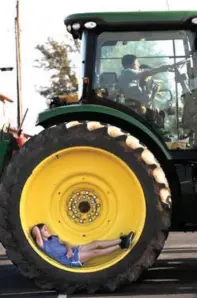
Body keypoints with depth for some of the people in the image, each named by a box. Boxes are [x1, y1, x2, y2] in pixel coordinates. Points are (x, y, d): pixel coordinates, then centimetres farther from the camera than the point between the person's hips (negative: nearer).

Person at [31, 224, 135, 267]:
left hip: (72, 252, 9)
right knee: (95, 252, -15)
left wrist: (69, 249, -5)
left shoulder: (53, 238, 14)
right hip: (70, 259, -9)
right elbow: (36, 229, -29)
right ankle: (121, 246, -13)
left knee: (96, 243, -4)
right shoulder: (43, 244, -13)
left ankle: (121, 241, -5)